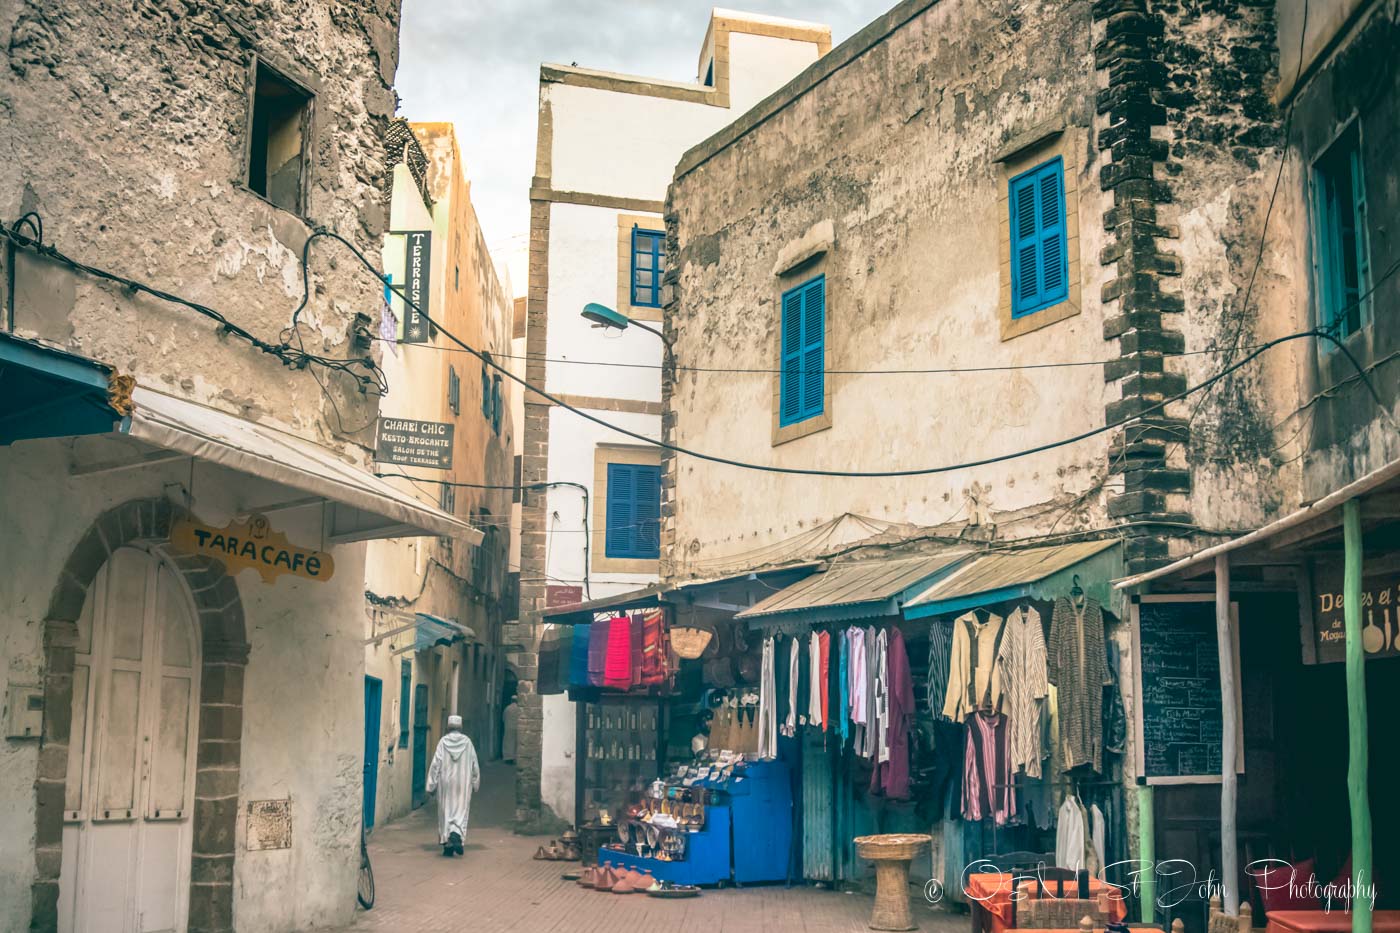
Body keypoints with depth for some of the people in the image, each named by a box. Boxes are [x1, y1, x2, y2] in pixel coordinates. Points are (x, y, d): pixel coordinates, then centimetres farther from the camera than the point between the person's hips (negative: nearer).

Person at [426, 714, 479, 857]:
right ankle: (456, 836, -22)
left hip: (445, 783, 0)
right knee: (461, 811, 2)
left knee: (445, 812, 9)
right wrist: (474, 783, 15)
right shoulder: (467, 742, -1)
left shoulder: (443, 741, -4)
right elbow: (474, 764, 3)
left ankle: (447, 844, 9)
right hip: (463, 784, 0)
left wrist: (432, 785, -1)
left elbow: (435, 764, -6)